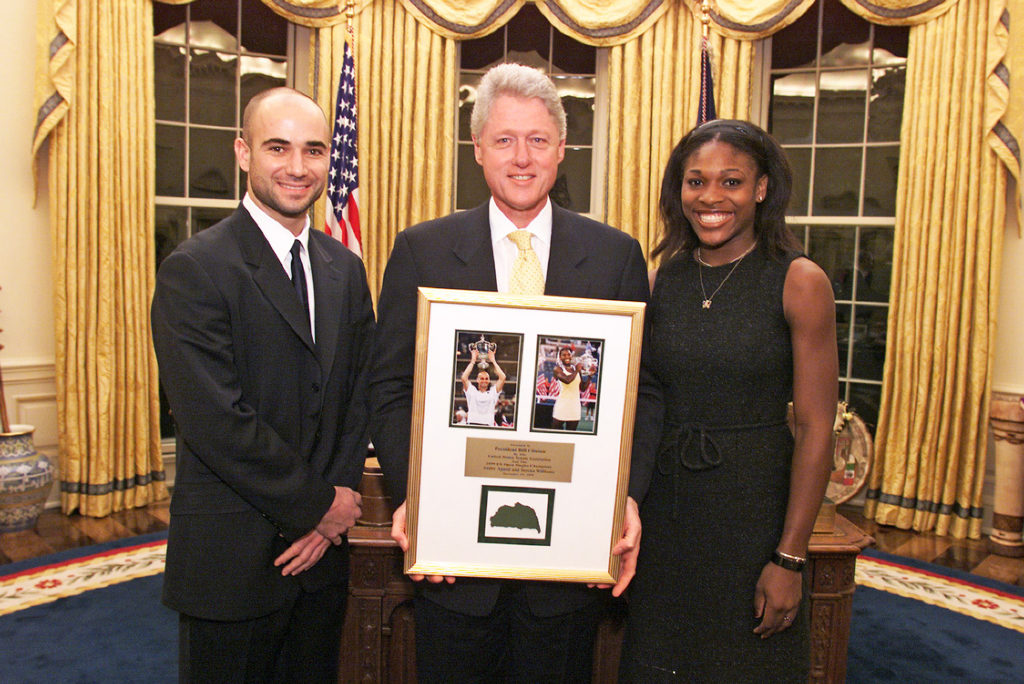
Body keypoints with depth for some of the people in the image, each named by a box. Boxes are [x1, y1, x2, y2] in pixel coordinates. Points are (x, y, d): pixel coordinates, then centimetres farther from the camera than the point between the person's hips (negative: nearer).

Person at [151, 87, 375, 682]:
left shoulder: (345, 268, 7)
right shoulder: (195, 269, -14)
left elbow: (359, 394, 6)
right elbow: (216, 421, -20)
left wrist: (338, 507, -6)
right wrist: (319, 504, -12)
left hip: (324, 548, 6)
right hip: (232, 559, -5)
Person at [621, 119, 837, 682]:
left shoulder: (799, 282, -11)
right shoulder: (668, 275, 2)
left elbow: (816, 429, -12)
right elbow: (648, 397, 8)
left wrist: (790, 558, -13)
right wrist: (627, 499, 0)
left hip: (753, 502, -4)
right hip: (665, 504, 4)